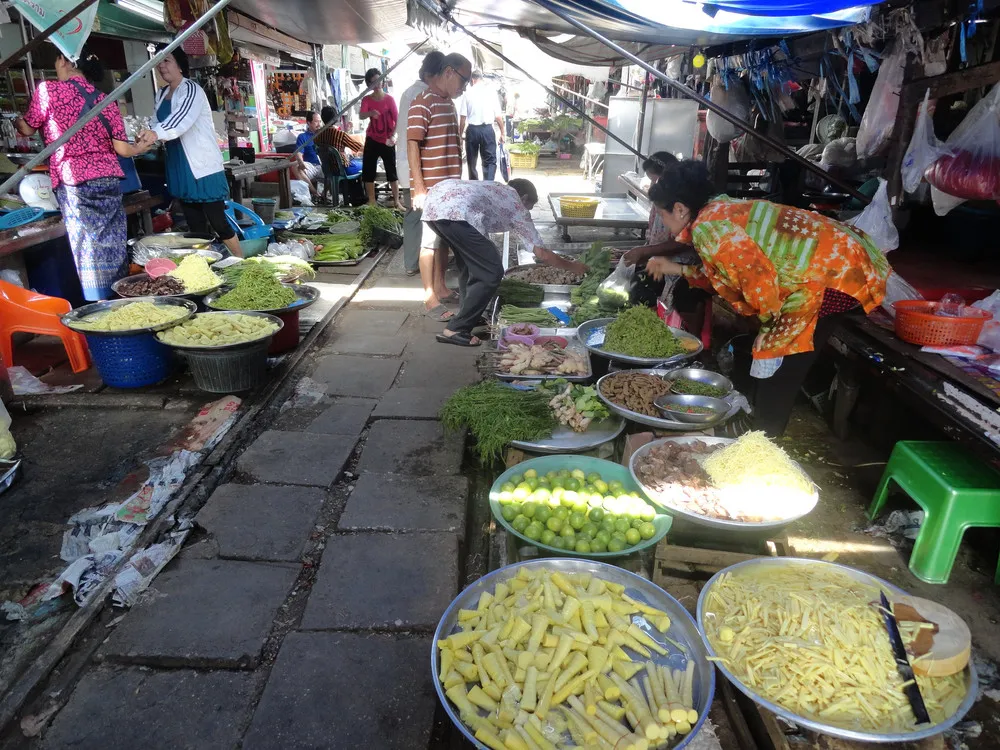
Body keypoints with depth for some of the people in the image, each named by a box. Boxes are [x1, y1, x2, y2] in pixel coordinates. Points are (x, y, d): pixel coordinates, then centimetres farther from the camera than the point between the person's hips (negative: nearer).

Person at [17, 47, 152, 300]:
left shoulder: (49, 89, 1)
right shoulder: (104, 100, 11)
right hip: (110, 179, 5)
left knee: (90, 250, -3)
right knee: (114, 247, 7)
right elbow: (121, 149, 6)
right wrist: (141, 148, 27)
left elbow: (28, 128, 12)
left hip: (76, 182, -4)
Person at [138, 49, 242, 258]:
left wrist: (157, 133, -45)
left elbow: (183, 118, -29)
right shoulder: (161, 94, 15)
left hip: (203, 166, -8)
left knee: (217, 221, -8)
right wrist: (147, 136, 1)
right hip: (179, 167, 8)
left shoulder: (191, 90, -10)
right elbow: (159, 124, 24)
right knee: (195, 225, 9)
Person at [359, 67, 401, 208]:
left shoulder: (389, 99, -4)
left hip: (387, 141, -2)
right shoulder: (367, 99, 2)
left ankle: (396, 201, 6)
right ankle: (371, 202, 10)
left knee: (392, 171, 0)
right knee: (368, 171, 1)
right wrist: (370, 113, -38)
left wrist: (393, 136, -22)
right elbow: (361, 116, -15)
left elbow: (397, 120, -7)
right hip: (372, 140, 3)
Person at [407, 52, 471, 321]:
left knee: (445, 238, 13)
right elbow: (412, 146, -16)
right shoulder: (423, 103, -11)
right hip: (431, 188, -9)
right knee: (430, 241, -4)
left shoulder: (449, 103, 17)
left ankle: (440, 287, 24)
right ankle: (430, 298, 2)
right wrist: (419, 188, -21)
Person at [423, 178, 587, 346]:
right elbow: (542, 254, 19)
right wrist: (573, 266, 32)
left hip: (432, 204, 9)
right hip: (453, 212, -9)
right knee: (491, 273, 2)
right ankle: (456, 330, 2)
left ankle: (470, 316, 35)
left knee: (469, 262, 27)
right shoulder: (517, 206, 18)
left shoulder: (496, 189, 36)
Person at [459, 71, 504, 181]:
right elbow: (498, 116, 2)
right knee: (490, 161, 4)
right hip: (487, 129, 0)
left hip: (472, 129, 0)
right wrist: (502, 133, 10)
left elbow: (463, 117, -2)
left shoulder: (468, 93, 1)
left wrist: (461, 134, 7)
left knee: (472, 161, 15)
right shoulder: (491, 91, 2)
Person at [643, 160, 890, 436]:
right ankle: (763, 437, 28)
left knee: (774, 370, -5)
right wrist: (678, 269, 22)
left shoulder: (706, 226, -17)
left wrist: (771, 324, -10)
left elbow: (757, 274, -25)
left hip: (834, 269, -10)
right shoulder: (719, 210, 12)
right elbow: (727, 273, 21)